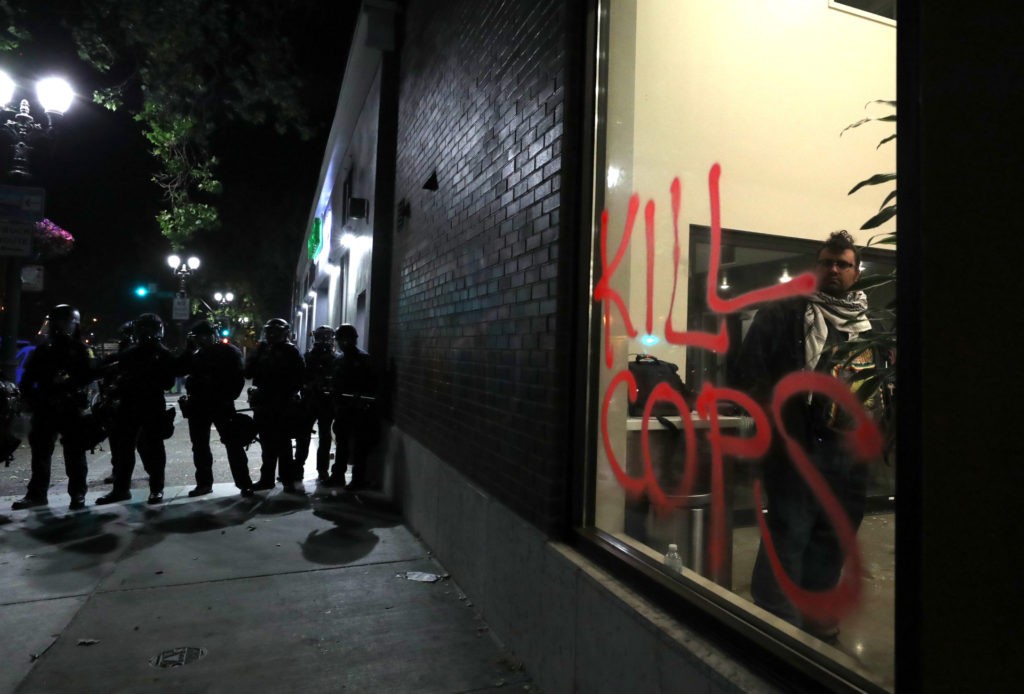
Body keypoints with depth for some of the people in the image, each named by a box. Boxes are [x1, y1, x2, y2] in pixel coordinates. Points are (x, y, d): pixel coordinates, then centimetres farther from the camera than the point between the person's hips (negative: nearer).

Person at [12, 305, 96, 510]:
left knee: (74, 453, 0)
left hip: (72, 409, -3)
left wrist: (68, 382, -21)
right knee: (40, 452, 8)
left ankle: (78, 494, 5)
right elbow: (27, 379, 11)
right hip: (45, 409, 3)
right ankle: (36, 494, 18)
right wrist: (32, 400, -2)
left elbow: (89, 374, -7)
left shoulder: (81, 350, 4)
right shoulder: (42, 350, 12)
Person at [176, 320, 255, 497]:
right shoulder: (196, 354, 11)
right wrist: (188, 349, -4)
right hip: (199, 405, 5)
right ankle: (203, 483, 23)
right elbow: (179, 370, 1)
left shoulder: (229, 352, -3)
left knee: (233, 444, -4)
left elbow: (238, 378, -8)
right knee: (200, 446, 11)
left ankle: (244, 484, -2)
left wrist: (228, 398, -16)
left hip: (221, 405, -5)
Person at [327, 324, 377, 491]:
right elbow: (335, 382, 15)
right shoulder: (340, 359, 12)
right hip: (342, 408, 7)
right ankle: (338, 475, 27)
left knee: (359, 446, 1)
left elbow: (371, 386, -13)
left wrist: (363, 400, -23)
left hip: (358, 410, -7)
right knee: (341, 443, 16)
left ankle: (358, 479, 9)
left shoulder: (363, 359, -8)